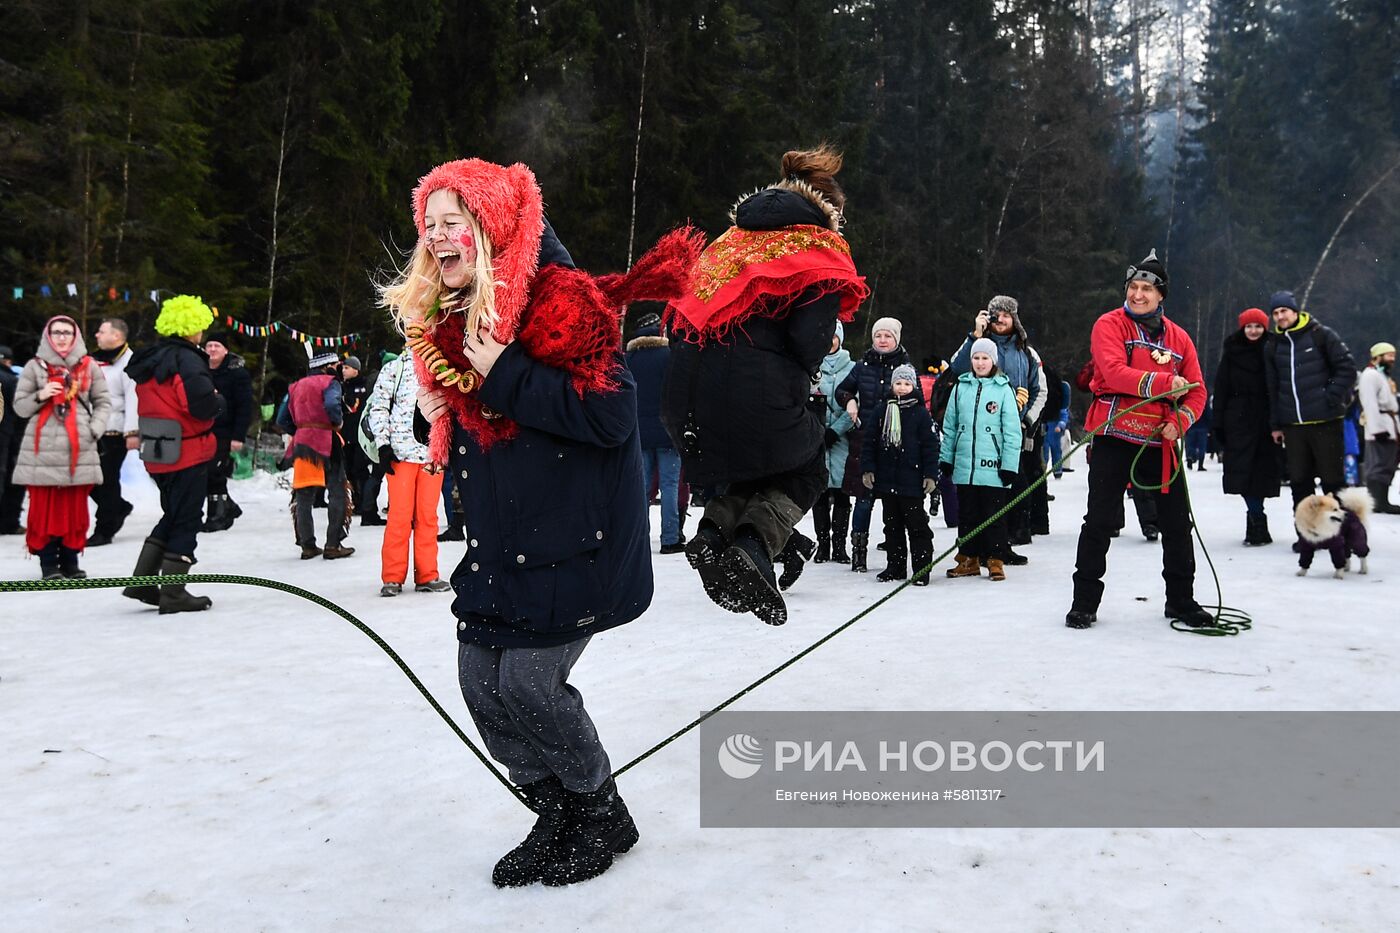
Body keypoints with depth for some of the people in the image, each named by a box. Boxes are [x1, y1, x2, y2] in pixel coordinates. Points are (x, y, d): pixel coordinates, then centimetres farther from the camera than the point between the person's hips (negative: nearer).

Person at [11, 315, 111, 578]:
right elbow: (20, 406, 7)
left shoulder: (89, 366, 8)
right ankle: (48, 563, 4)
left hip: (79, 449, 1)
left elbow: (103, 401, 11)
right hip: (42, 449, -1)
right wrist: (40, 396, -12)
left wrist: (94, 430, -3)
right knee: (45, 508, -2)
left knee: (76, 508, 3)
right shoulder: (35, 366, 6)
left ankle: (70, 560, 12)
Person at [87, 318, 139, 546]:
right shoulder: (96, 360, 19)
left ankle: (104, 530, 5)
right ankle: (118, 508, 28)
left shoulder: (128, 362, -9)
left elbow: (133, 398, -18)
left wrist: (132, 432, -24)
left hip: (114, 434, -9)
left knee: (107, 481, -4)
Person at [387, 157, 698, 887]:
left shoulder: (561, 303, -14)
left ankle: (602, 815, 17)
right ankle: (556, 817, 26)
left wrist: (506, 375, -23)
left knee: (527, 682, -10)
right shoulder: (448, 323, 12)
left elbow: (610, 415, -24)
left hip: (573, 538, -8)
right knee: (480, 684, 5)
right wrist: (443, 422, 4)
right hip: (499, 541, 8)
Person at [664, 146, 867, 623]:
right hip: (755, 397, -6)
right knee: (807, 471, 22)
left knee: (760, 461, 30)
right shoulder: (821, 250, 6)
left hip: (685, 396, 6)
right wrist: (795, 385, 13)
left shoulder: (731, 239, 24)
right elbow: (811, 340, -8)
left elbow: (688, 314, 19)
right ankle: (754, 547, -4)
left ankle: (714, 531, 5)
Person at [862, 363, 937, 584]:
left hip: (912, 480, -4)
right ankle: (895, 567, 21)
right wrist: (869, 469, 3)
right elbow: (870, 442, 10)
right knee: (892, 525, 12)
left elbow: (930, 445, -3)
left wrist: (930, 474, -8)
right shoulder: (882, 412, 7)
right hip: (886, 480, 4)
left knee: (916, 524, -2)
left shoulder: (920, 413, -2)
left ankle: (922, 568, 4)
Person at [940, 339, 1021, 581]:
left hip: (993, 467, -3)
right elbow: (950, 426, 12)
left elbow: (1012, 430, -4)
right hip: (964, 465, 3)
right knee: (967, 514, 10)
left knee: (994, 515, 2)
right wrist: (946, 458, 8)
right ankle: (968, 559, 20)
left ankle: (995, 561, 11)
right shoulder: (961, 387, 8)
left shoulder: (1004, 389, -2)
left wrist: (1009, 465, -9)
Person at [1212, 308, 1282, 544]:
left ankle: (1256, 526, 7)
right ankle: (1258, 526, -3)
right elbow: (1221, 388, 6)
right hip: (1238, 418, 1)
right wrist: (1219, 423, 0)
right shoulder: (1232, 352, 7)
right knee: (1244, 470, -6)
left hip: (1265, 418, -1)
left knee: (1261, 470, -1)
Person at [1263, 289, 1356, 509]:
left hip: (1325, 421, -5)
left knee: (1332, 478, 1)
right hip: (1292, 425, 5)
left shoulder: (1321, 335, -2)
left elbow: (1347, 369, -2)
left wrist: (1333, 398, -12)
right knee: (1299, 481, 9)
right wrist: (1276, 424, 10)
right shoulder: (1273, 346, 12)